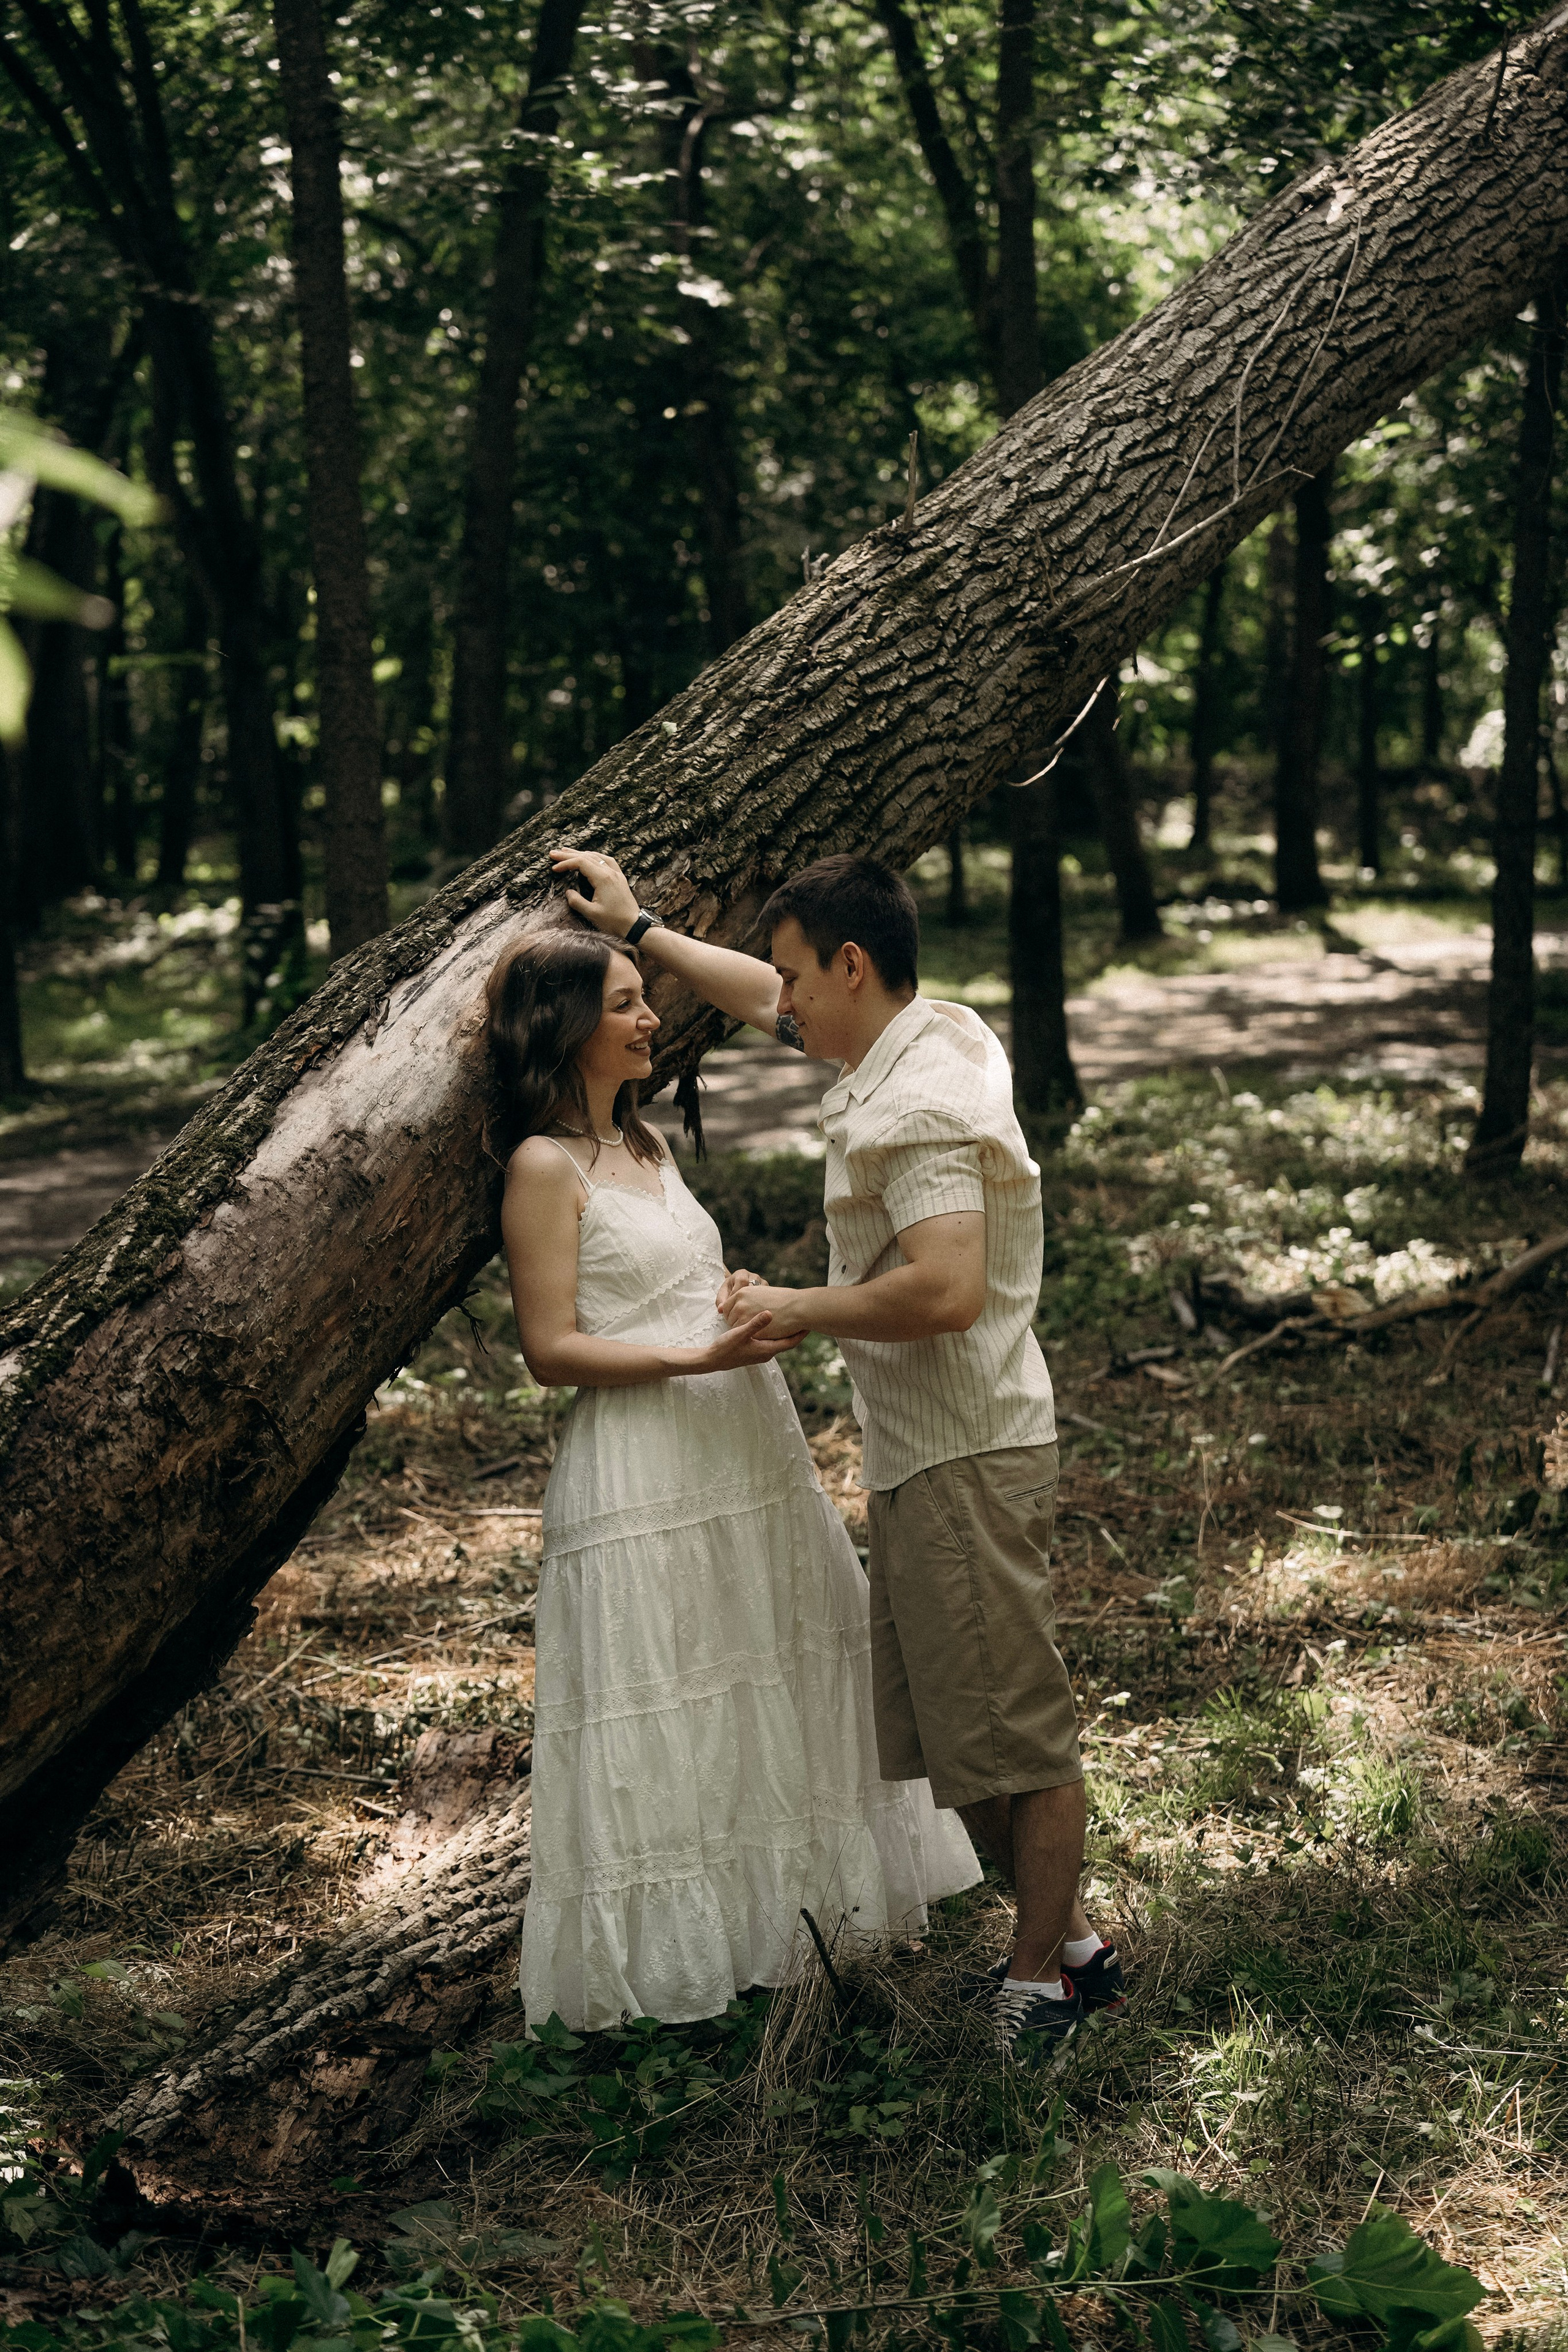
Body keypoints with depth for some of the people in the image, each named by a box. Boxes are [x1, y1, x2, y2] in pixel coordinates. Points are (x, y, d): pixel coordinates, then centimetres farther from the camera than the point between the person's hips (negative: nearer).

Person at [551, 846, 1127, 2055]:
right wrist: (640, 928, 29)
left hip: (968, 1463, -11)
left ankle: (1042, 1980, 12)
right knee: (951, 1731, 17)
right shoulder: (940, 1032, 11)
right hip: (929, 1457, 11)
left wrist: (799, 1310, -18)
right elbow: (770, 1002, 27)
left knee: (1014, 1730, 1)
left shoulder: (912, 1106, -20)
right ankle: (1071, 1941, 27)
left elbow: (946, 1288, -31)